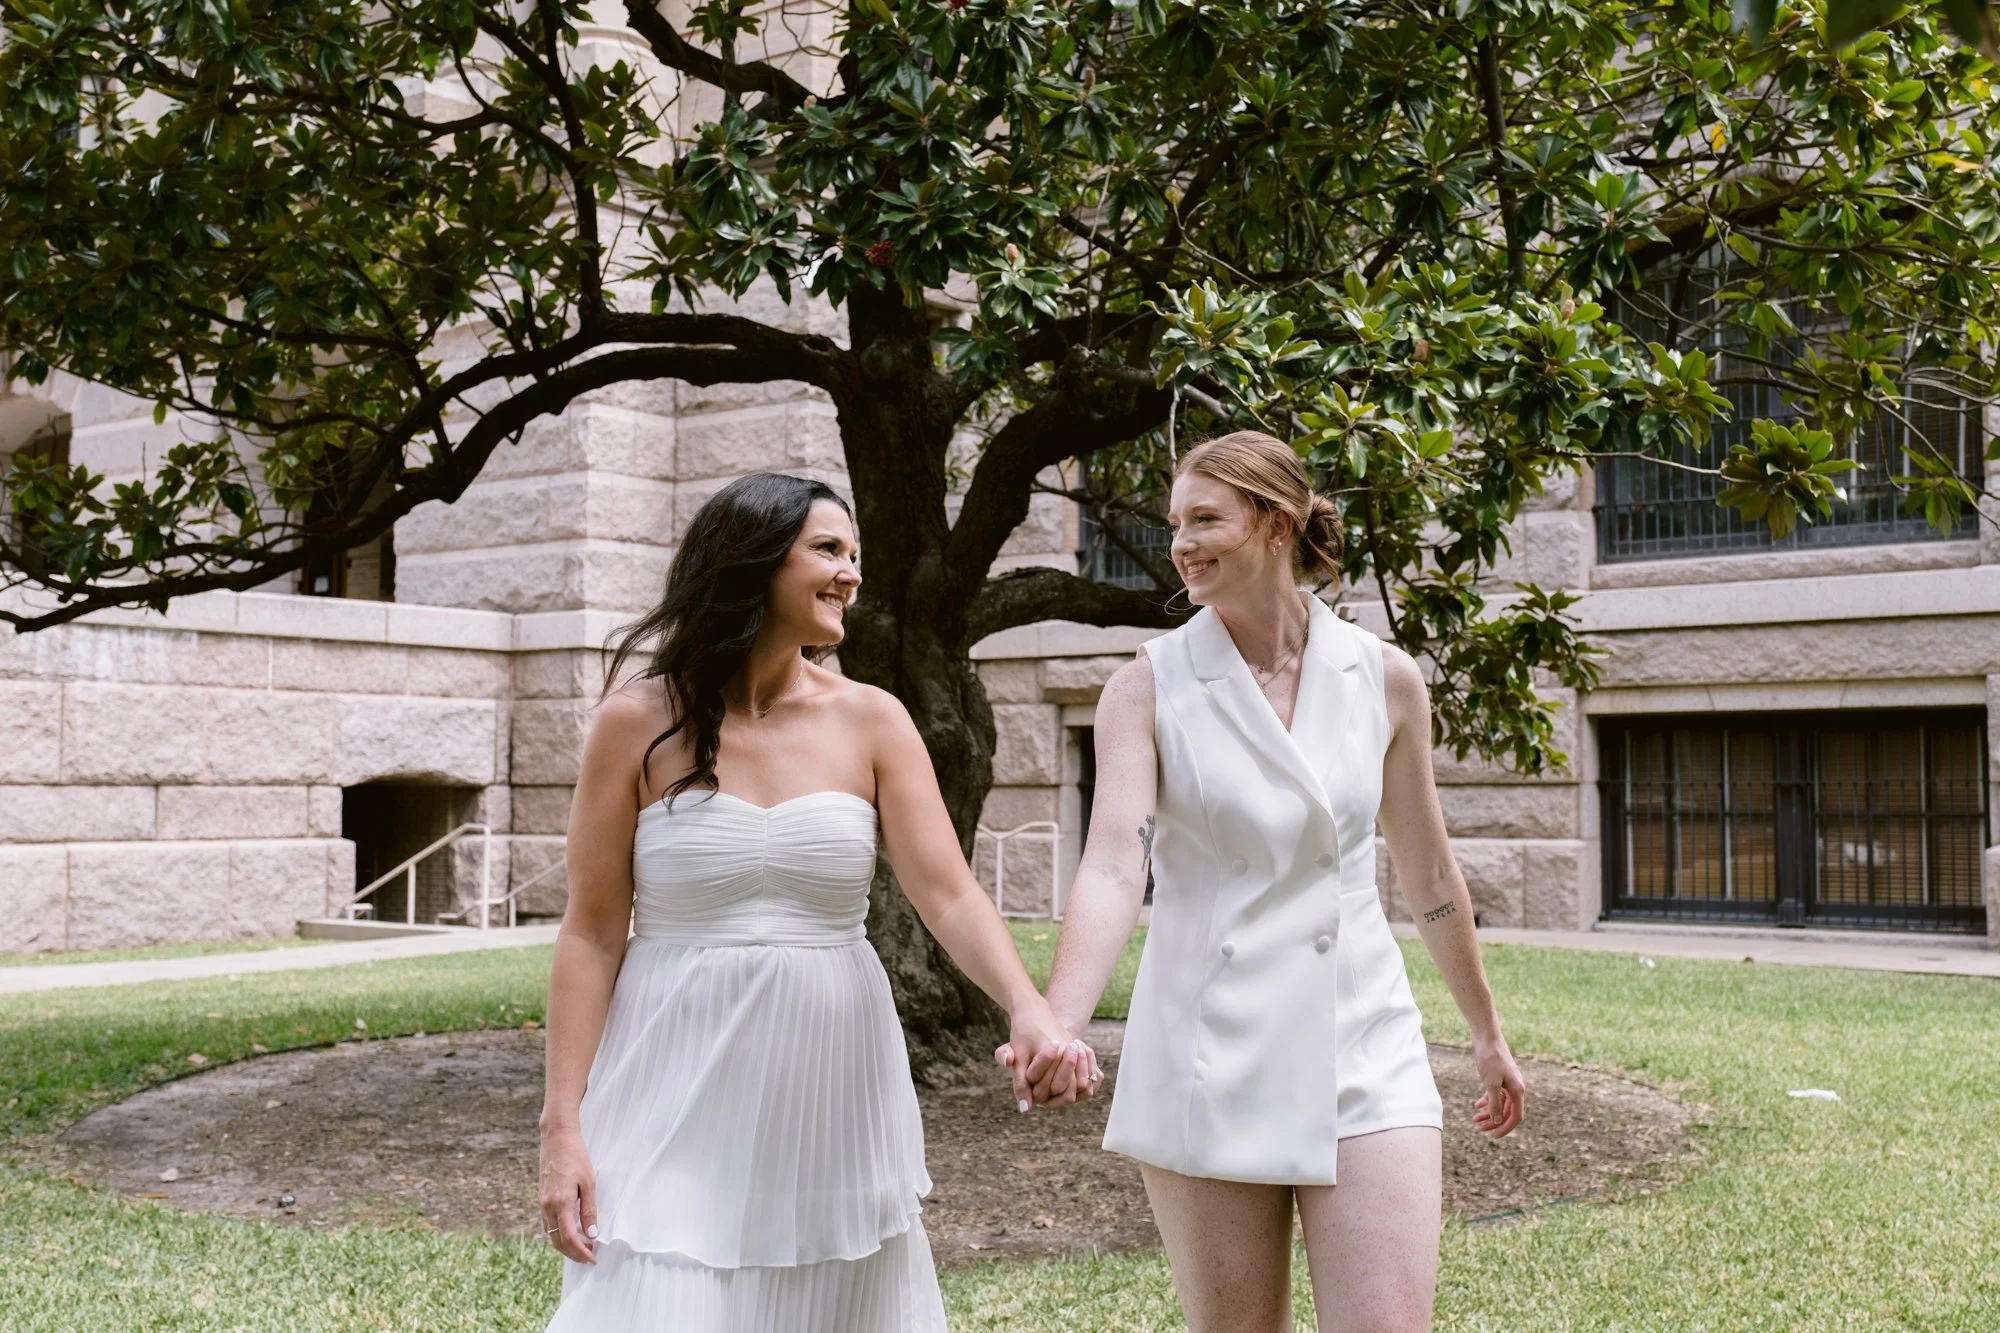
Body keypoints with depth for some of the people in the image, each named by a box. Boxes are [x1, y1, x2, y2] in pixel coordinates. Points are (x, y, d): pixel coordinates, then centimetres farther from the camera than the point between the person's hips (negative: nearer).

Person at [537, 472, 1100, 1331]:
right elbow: (592, 934, -2)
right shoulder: (642, 720, -3)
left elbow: (949, 894, -7)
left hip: (830, 1097, 3)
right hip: (680, 1094, -2)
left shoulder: (870, 722, 2)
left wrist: (1028, 1009, -25)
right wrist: (563, 1121, -8)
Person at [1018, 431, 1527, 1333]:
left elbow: (1428, 875, 14)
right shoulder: (1148, 689, -3)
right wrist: (1056, 1024, -33)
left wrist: (1487, 1033, 22)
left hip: (1361, 1052, 1)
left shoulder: (1385, 680, 3)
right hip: (1207, 1056, -1)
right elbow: (1112, 866, -16)